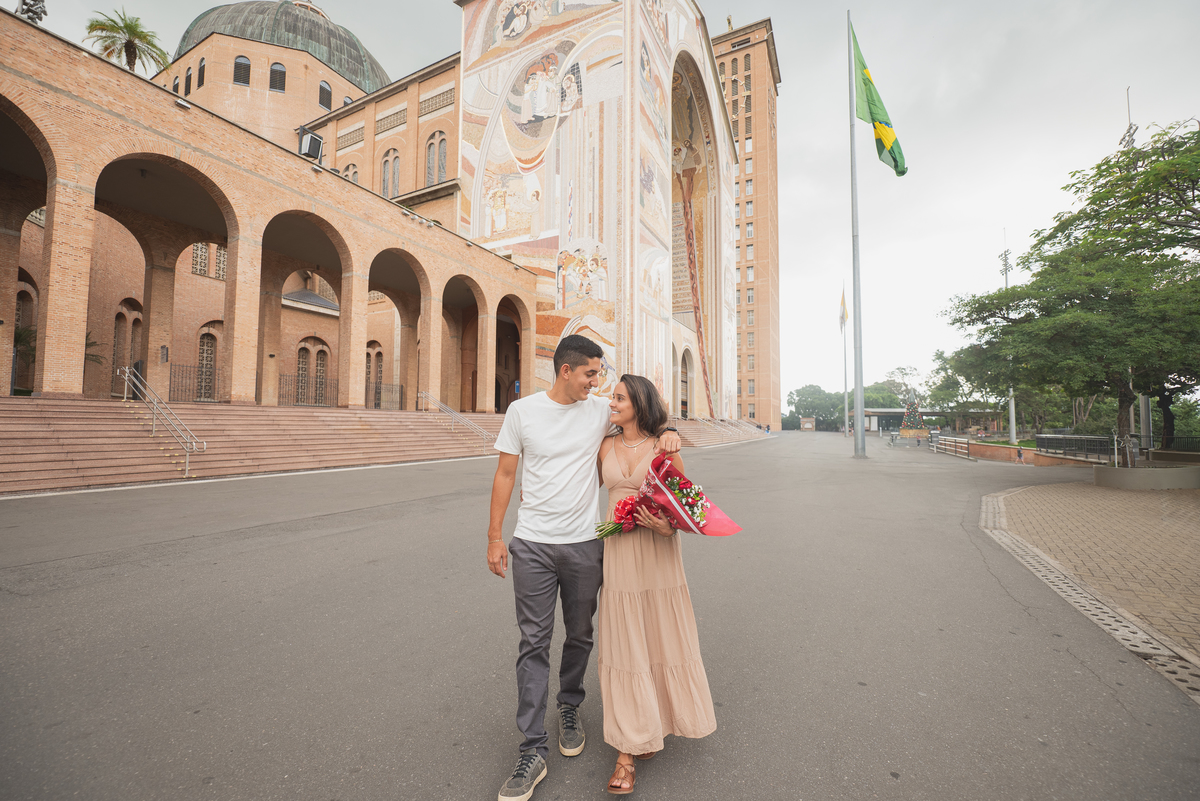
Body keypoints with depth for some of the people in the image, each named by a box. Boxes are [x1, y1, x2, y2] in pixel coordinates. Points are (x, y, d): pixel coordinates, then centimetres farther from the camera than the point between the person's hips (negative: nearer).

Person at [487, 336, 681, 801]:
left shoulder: (601, 410, 0)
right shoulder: (522, 410, -2)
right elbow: (505, 474, 2)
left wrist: (668, 433, -9)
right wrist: (495, 536, 0)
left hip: (584, 544, 2)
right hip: (532, 544, -1)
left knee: (580, 637, 16)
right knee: (534, 642, 3)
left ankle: (569, 708, 43)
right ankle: (533, 750, 18)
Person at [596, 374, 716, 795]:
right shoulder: (606, 448, 3)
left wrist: (670, 526, -17)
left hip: (658, 552, -1)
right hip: (619, 552, 2)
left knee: (662, 637, 13)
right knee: (623, 644, 6)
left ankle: (655, 722, 41)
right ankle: (628, 749, 21)